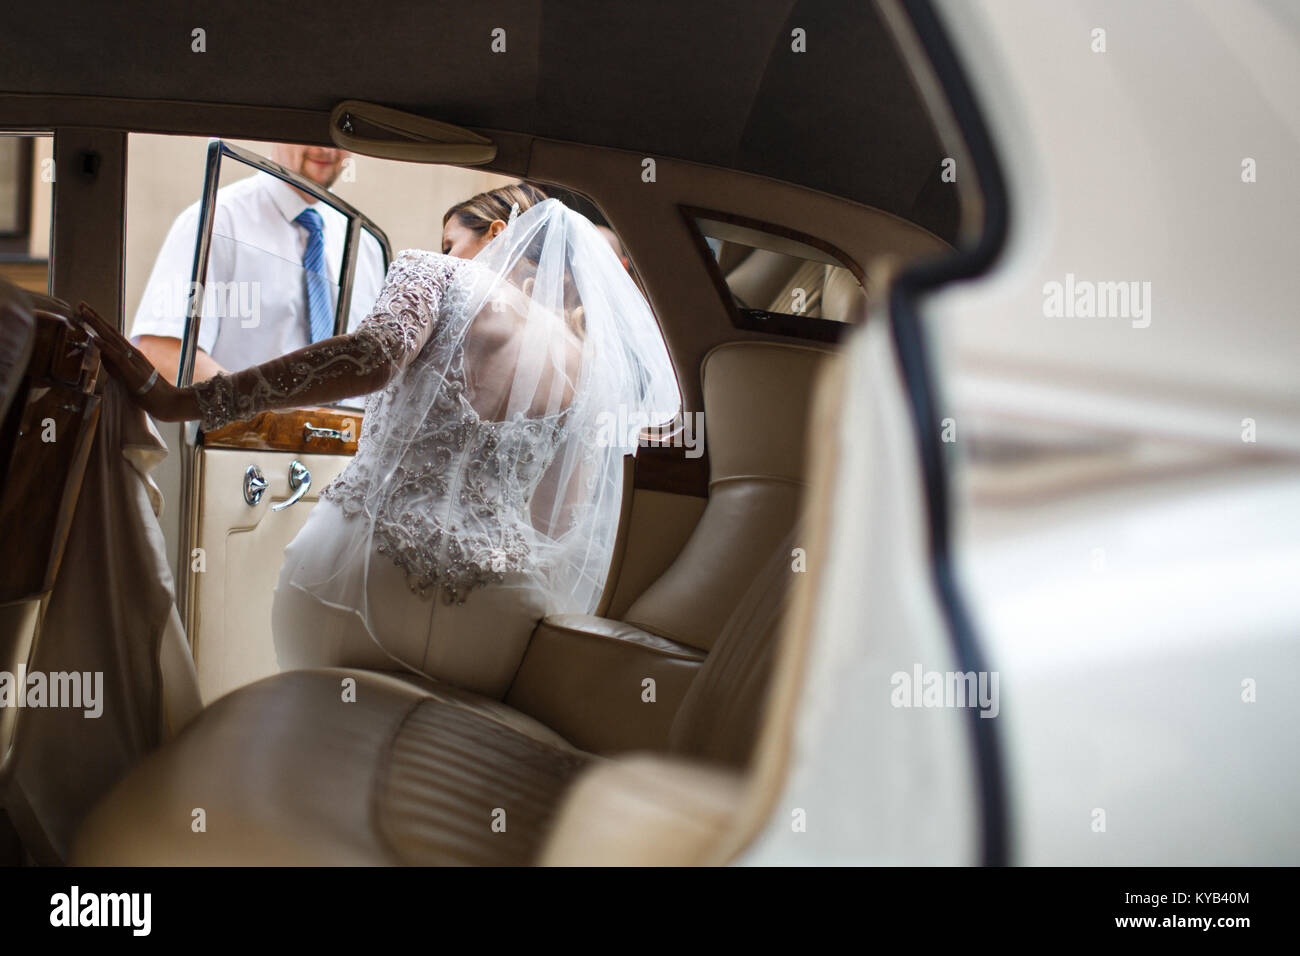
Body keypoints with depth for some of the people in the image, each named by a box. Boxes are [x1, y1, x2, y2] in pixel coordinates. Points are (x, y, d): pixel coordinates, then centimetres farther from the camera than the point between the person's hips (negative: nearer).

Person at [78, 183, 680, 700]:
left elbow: (370, 358, -18)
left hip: (369, 563, -3)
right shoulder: (590, 365, 16)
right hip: (494, 627, 3)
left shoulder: (440, 277, 5)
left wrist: (175, 401, -23)